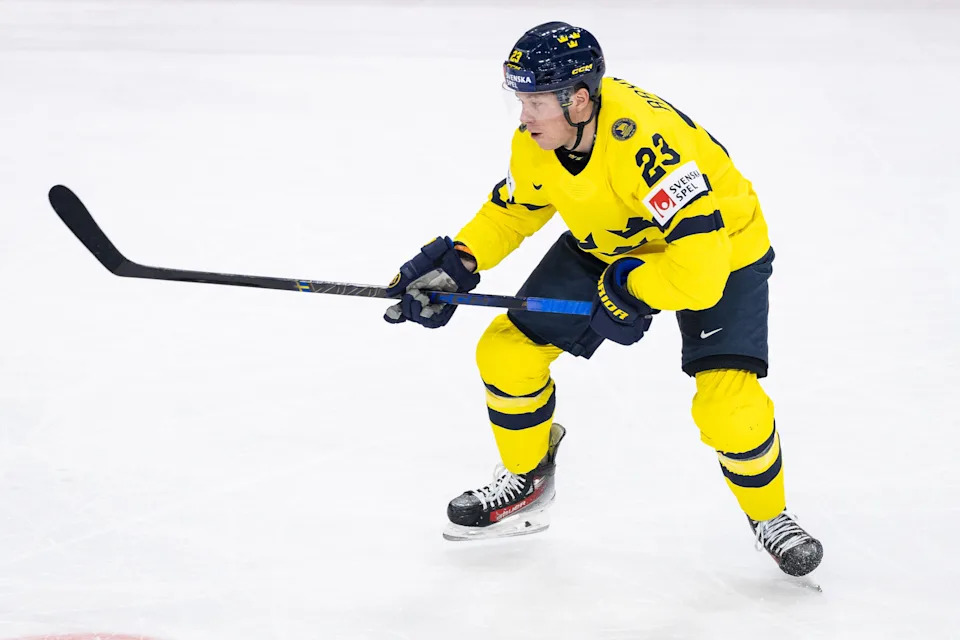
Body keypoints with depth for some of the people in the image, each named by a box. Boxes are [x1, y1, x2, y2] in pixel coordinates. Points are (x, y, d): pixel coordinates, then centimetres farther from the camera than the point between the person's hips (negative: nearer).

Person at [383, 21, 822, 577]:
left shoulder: (646, 141, -41)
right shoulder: (537, 142, -17)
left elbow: (700, 265, -43)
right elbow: (512, 211, 5)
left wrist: (628, 291, -28)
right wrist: (455, 265, -8)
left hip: (720, 250, -7)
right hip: (605, 246, 7)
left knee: (728, 405, -23)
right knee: (508, 353, 0)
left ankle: (769, 516, 7)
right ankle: (526, 482, 26)